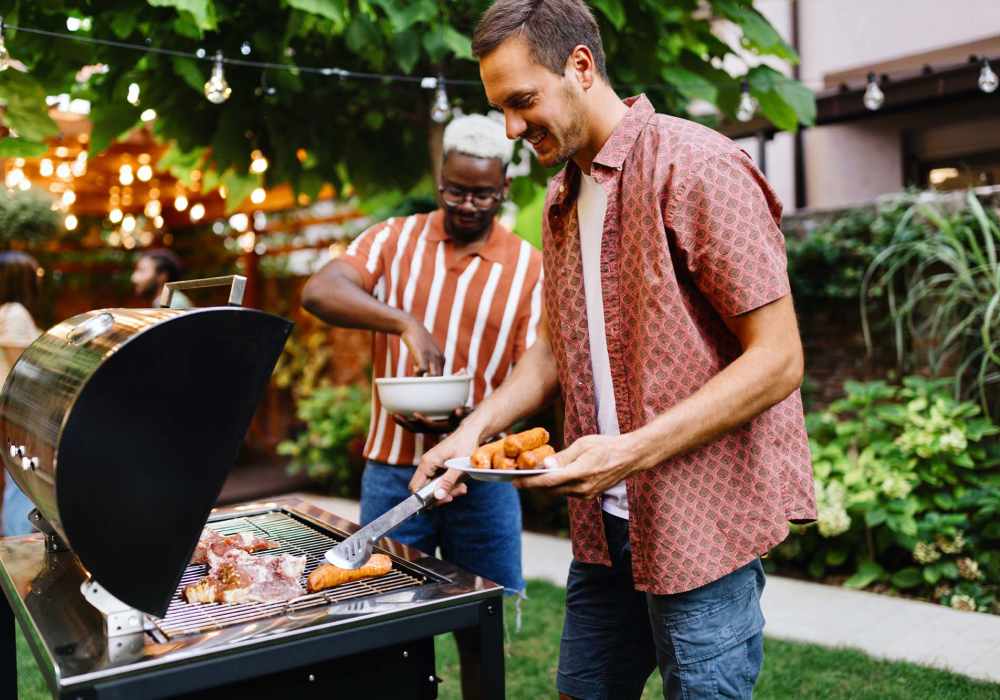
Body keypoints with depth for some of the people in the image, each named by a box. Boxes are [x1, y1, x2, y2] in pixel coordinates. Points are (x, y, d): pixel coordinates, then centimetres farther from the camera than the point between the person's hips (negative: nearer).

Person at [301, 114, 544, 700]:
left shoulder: (529, 267, 0)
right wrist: (407, 322, -29)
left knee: (483, 633, 11)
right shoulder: (394, 239, 2)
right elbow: (319, 293, -14)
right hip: (393, 467, 1)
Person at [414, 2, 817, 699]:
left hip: (701, 521, -7)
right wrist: (475, 429, 3)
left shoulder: (697, 166, -14)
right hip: (604, 518, 7)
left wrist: (632, 451, -23)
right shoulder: (562, 198, 12)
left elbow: (778, 359, -17)